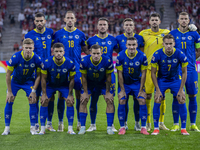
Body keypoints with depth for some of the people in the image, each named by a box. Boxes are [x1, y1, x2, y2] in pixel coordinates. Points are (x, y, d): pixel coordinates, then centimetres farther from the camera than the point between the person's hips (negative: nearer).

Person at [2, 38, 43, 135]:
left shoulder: (37, 59, -24)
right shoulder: (15, 57, -29)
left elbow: (38, 76, -10)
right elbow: (8, 74, -19)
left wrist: (34, 91, -15)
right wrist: (9, 92, -18)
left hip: (29, 81, 1)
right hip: (15, 81, -1)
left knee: (33, 102, -10)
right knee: (9, 101, -10)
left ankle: (32, 127, 2)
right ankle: (7, 128, 0)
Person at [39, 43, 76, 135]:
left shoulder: (70, 64, -26)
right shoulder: (47, 63, -27)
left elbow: (71, 79, -11)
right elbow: (43, 78, -14)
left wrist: (70, 94, -10)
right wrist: (44, 94, -13)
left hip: (64, 85, 0)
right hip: (50, 84, 0)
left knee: (70, 102, -13)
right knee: (44, 102, -13)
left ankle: (70, 128, -4)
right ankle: (42, 129, -6)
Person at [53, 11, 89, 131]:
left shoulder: (80, 34, 9)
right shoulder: (59, 34, 5)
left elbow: (85, 49, 17)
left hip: (77, 68, 1)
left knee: (79, 94, 1)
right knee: (62, 94, 1)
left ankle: (80, 122, 11)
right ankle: (61, 122, 9)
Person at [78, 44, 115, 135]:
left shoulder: (107, 61, -28)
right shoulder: (85, 61, -27)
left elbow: (108, 77, -14)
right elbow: (84, 77, -13)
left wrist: (107, 92, -9)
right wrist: (85, 92, -10)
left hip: (103, 83, 0)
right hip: (89, 83, 0)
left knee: (110, 101, -12)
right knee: (83, 101, -11)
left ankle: (109, 127, -5)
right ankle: (82, 127, -4)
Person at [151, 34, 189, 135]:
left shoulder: (180, 55, -22)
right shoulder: (157, 55, -23)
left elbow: (184, 73, -9)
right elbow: (153, 73, -11)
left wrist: (181, 89, -12)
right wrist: (158, 89, -14)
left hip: (175, 80, 0)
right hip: (161, 80, 0)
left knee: (181, 101, -10)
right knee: (157, 101, -12)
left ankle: (183, 128, 1)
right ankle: (156, 128, -1)